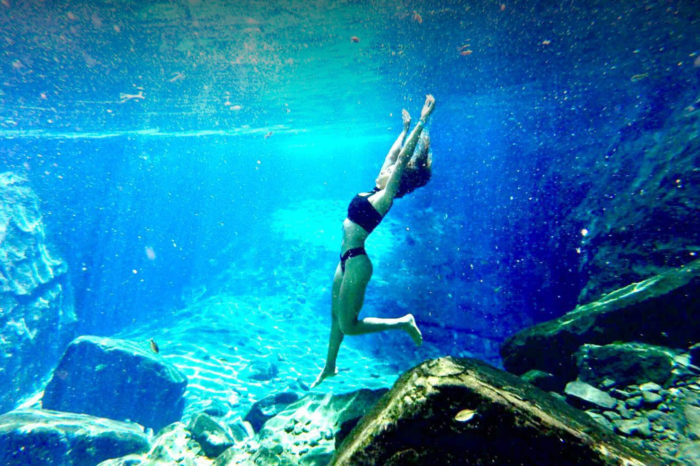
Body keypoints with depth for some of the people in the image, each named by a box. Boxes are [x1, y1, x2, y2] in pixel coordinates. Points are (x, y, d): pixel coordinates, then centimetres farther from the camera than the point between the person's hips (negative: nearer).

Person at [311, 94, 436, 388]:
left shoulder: (385, 197, -14)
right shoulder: (377, 191, 7)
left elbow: (403, 157, -19)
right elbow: (393, 154, 15)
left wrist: (422, 122, -19)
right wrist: (406, 128, 24)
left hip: (356, 262, -9)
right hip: (348, 259, 9)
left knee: (348, 326, 1)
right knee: (335, 315, 19)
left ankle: (403, 323, 13)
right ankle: (329, 367, 36)